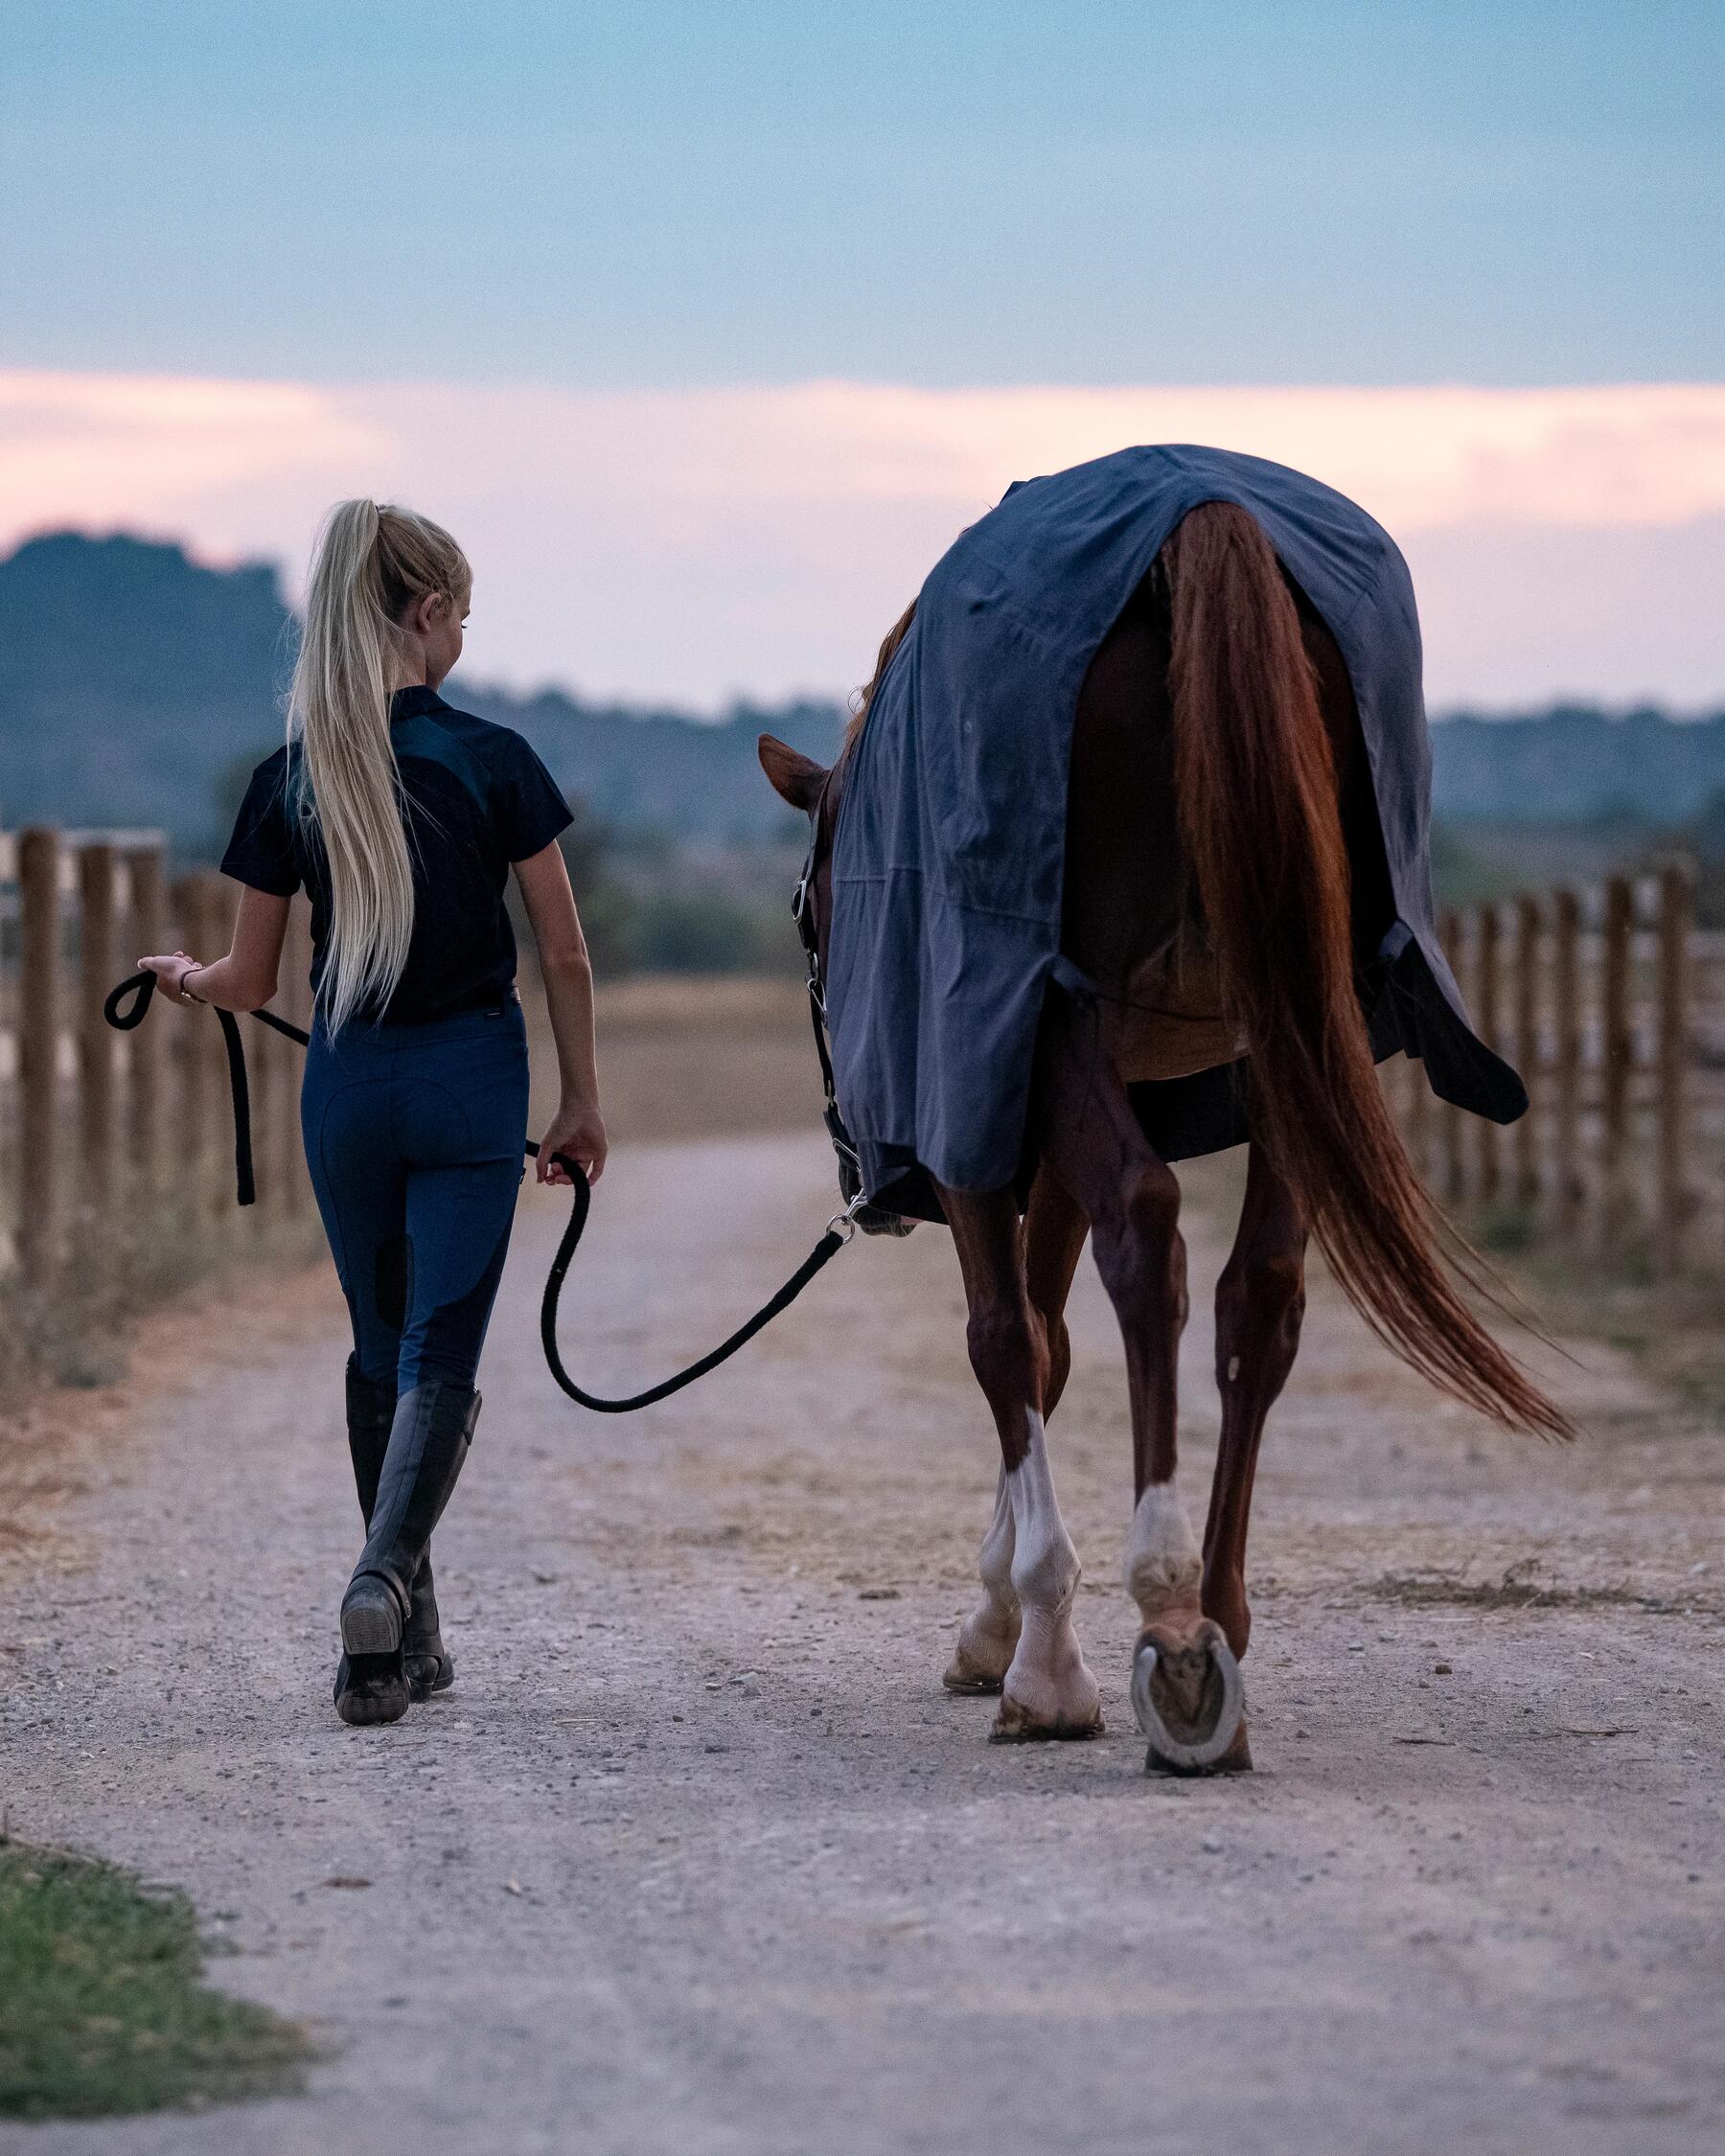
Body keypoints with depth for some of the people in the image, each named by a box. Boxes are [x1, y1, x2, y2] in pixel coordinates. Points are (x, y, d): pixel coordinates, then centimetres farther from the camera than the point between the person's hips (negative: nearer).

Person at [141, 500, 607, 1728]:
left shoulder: (289, 783, -3)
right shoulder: (493, 764, -9)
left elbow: (250, 984, 3)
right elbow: (565, 956, -4)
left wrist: (182, 976, 26)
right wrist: (583, 1101, 7)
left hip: (347, 1086, 3)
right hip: (473, 1080, -3)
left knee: (383, 1351, 18)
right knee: (441, 1355, -2)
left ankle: (411, 1636, 21)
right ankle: (385, 1574, -28)